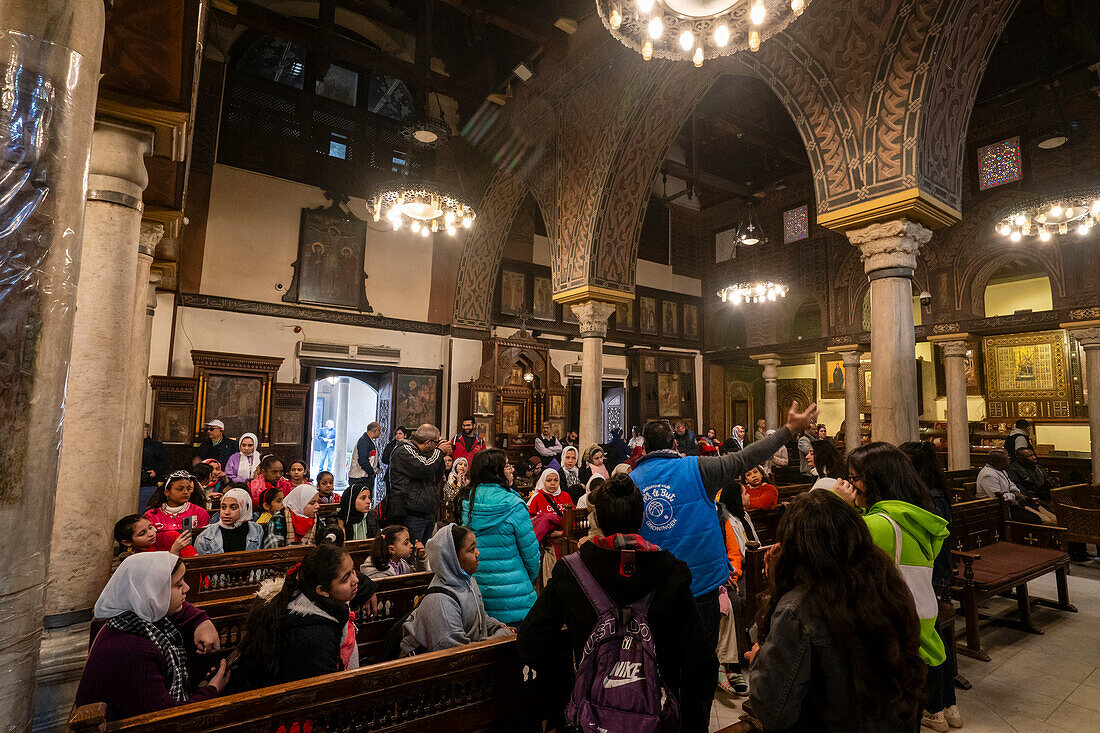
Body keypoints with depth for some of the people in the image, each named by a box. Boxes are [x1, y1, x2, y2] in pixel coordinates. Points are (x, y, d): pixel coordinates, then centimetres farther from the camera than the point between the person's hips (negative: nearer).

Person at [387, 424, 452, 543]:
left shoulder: (423, 454, 17)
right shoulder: (403, 451, -9)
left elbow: (436, 479, 21)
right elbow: (425, 469, -23)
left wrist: (441, 457, 10)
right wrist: (439, 452, -8)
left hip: (429, 515, 9)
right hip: (412, 516, -9)